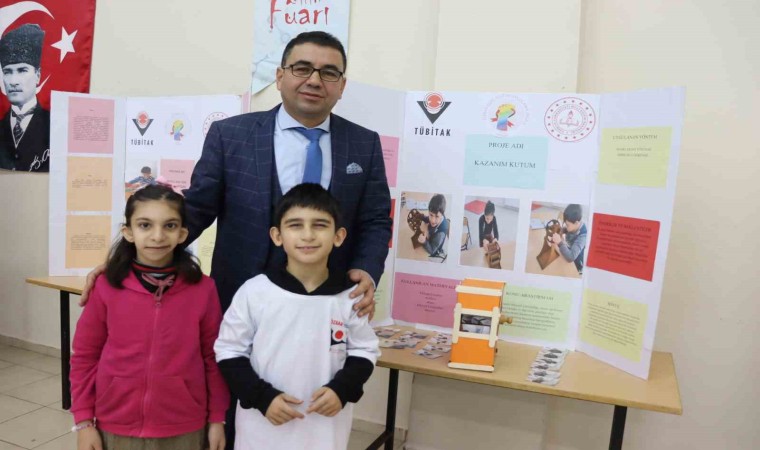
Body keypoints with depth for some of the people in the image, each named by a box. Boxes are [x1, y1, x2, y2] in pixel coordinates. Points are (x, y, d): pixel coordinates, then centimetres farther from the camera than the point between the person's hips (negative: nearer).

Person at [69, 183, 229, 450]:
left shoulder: (202, 289, -9)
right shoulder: (106, 287, -7)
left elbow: (213, 357, -3)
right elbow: (85, 355, 1)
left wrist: (217, 418, 0)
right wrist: (84, 421, 1)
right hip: (116, 428, 1)